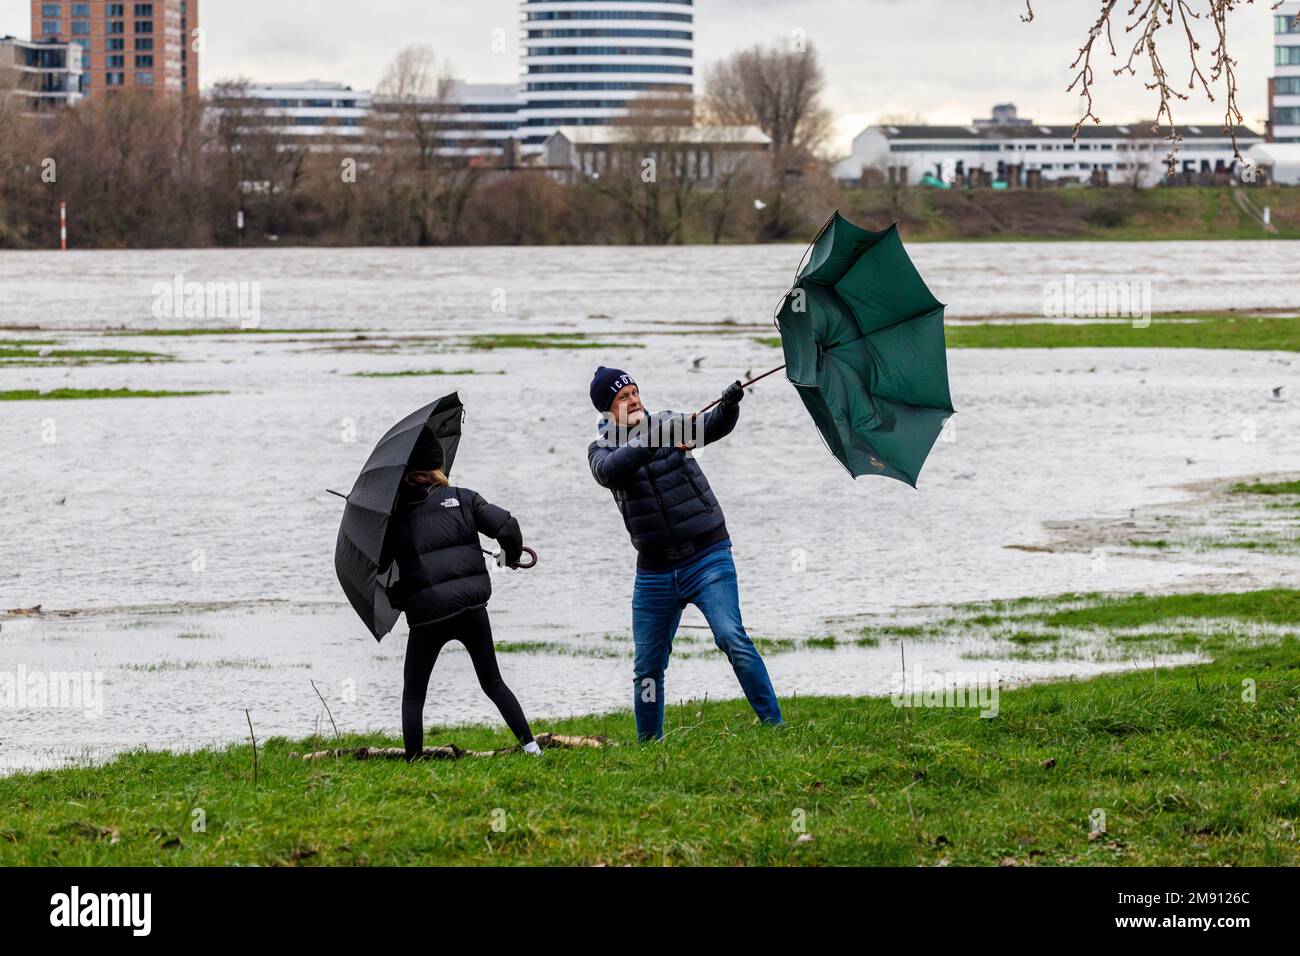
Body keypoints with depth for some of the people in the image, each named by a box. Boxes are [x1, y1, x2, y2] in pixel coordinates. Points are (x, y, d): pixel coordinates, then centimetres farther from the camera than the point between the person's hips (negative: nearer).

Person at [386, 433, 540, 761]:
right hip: (471, 608, 2)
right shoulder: (462, 499, 2)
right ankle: (530, 744, 8)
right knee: (493, 683, 17)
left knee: (413, 694, 11)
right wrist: (512, 557, 17)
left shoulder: (396, 512, -1)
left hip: (426, 615, -2)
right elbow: (507, 528, -2)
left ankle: (413, 762, 2)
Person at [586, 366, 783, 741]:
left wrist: (729, 405, -35)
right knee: (647, 667, 8)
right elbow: (611, 470, -22)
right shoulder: (602, 450, 2)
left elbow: (713, 427, -13)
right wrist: (659, 442, -36)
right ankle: (648, 743, 25)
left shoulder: (669, 425, 4)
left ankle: (773, 722, -19)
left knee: (731, 637, -20)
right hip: (654, 573, 2)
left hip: (707, 558, -2)